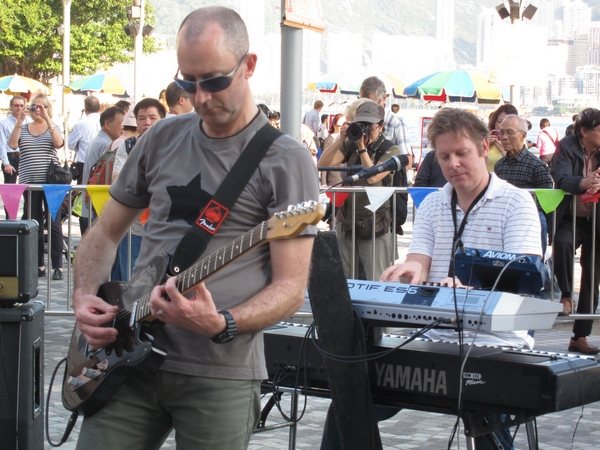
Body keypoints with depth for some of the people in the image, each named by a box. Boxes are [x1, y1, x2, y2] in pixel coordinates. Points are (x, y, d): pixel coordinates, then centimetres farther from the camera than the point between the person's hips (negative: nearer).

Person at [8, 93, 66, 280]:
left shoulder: (53, 128, 7)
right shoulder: (23, 129, 11)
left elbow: (59, 143, -14)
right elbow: (12, 144, -7)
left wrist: (47, 118, -18)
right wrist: (20, 119, -14)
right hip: (29, 183, 2)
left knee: (54, 224, -3)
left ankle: (57, 266, -2)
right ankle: (39, 265, 11)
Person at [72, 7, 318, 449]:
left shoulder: (286, 162, -5)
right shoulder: (163, 139, 9)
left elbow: (291, 288, -9)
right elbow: (106, 233, 19)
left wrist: (221, 325, -25)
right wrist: (85, 297, 1)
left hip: (221, 375, -4)